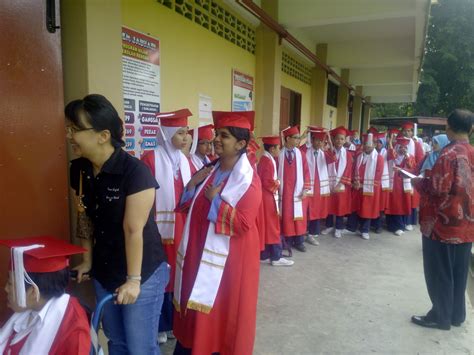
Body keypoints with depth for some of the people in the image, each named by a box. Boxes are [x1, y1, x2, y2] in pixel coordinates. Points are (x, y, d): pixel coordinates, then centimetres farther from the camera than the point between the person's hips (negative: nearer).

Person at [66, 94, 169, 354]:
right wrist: (87, 262, 12)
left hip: (144, 274, -6)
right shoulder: (78, 170, -3)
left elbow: (134, 230, -22)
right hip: (103, 273, 6)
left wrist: (133, 279, -17)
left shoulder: (135, 172, -24)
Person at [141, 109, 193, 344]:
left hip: (182, 227, 6)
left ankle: (175, 321, 33)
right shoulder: (151, 159, -11)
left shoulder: (184, 161, 9)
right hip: (159, 229, -6)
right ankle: (159, 326, 26)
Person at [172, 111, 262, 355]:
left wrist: (216, 200, -20)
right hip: (201, 252, 7)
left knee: (225, 313, 10)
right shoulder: (209, 171, 5)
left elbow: (243, 225, -22)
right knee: (199, 310, 19)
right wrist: (193, 184, -7)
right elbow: (188, 207, 10)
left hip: (228, 258, -6)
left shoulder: (249, 180, -16)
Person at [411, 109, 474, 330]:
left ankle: (441, 317, 17)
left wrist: (418, 181, -5)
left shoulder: (448, 154, -18)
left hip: (443, 223, -7)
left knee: (439, 272, 6)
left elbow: (437, 189, -22)